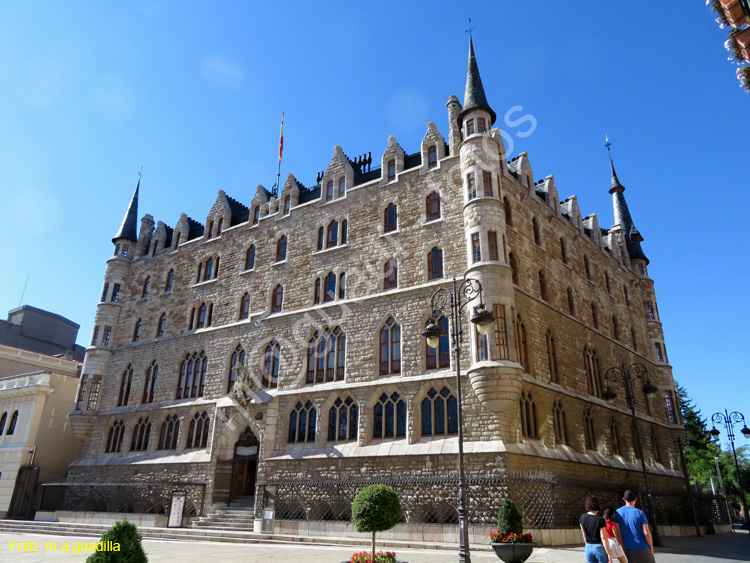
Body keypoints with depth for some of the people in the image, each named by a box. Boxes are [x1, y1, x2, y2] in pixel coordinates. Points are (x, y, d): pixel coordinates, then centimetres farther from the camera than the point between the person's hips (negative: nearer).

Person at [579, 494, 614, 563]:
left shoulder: (582, 518, 2)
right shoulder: (600, 520, -13)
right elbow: (603, 539, -15)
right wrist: (609, 555, -11)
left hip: (588, 548, 4)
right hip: (600, 547, -4)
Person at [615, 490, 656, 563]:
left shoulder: (618, 512, 0)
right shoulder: (640, 513, -9)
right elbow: (646, 533, -13)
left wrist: (624, 547, 10)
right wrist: (651, 547, 2)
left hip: (629, 550, 2)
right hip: (642, 549, -2)